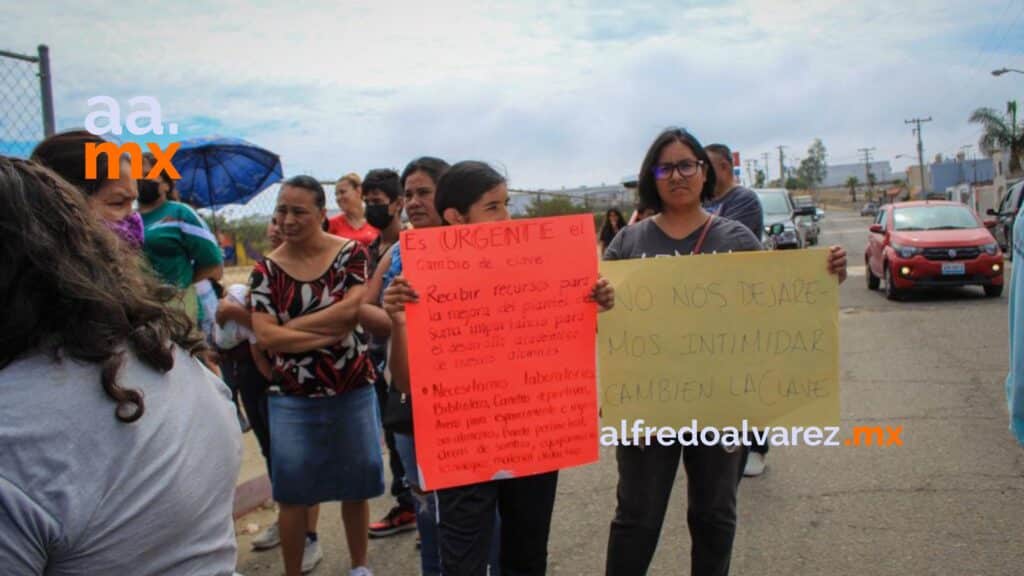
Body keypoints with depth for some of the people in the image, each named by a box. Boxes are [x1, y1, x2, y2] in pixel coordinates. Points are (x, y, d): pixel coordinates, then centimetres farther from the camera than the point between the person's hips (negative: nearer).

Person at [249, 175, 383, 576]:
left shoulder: (351, 253, -2)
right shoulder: (266, 270, -1)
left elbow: (352, 309, -16)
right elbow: (264, 335, -11)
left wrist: (290, 326, -14)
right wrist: (328, 335, -17)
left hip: (354, 392, 0)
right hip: (291, 399, 0)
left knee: (356, 485, 13)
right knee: (292, 493, 8)